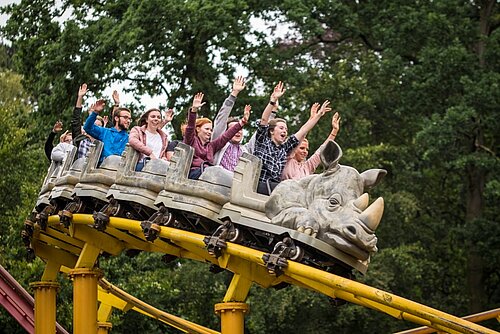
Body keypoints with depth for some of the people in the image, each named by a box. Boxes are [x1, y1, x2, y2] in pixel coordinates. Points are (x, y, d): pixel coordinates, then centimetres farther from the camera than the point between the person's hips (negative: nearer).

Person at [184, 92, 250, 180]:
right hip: (194, 171, -5)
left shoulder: (211, 146, 32)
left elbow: (226, 136, 27)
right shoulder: (191, 141, 17)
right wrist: (194, 109, -17)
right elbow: (190, 126, 0)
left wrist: (243, 121, 21)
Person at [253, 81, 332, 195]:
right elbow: (264, 120, -6)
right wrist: (273, 100, -16)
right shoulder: (263, 142, 8)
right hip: (260, 184, -6)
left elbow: (303, 131, 20)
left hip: (275, 187, 6)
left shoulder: (284, 148, 21)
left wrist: (319, 114, 18)